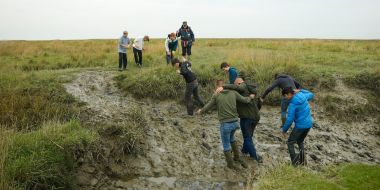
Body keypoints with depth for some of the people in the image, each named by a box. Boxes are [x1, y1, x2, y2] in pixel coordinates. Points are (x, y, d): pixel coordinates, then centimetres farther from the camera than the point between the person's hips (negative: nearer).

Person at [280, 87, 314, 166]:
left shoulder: (292, 104, -20)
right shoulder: (303, 96, 1)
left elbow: (289, 119, -18)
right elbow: (311, 95, 26)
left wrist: (284, 130, -4)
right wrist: (300, 91, 19)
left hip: (300, 126, -8)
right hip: (309, 124, 8)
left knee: (290, 143, 6)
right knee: (300, 141, 26)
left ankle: (294, 162, 0)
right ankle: (302, 160, 24)